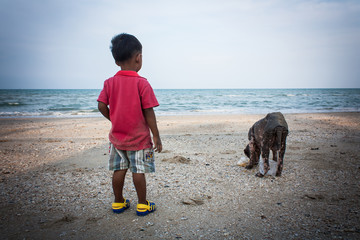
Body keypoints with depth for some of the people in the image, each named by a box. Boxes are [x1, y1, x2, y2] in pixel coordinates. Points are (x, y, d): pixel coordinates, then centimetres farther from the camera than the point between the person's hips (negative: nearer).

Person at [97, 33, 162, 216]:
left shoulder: (110, 82, -1)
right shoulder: (142, 83, -14)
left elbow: (101, 106, -4)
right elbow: (148, 113, -14)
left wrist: (115, 120, 13)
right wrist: (156, 136, -6)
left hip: (117, 137, 5)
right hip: (139, 138, -4)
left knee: (119, 170, 14)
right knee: (138, 172, 5)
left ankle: (118, 203, 29)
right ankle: (142, 205, 18)